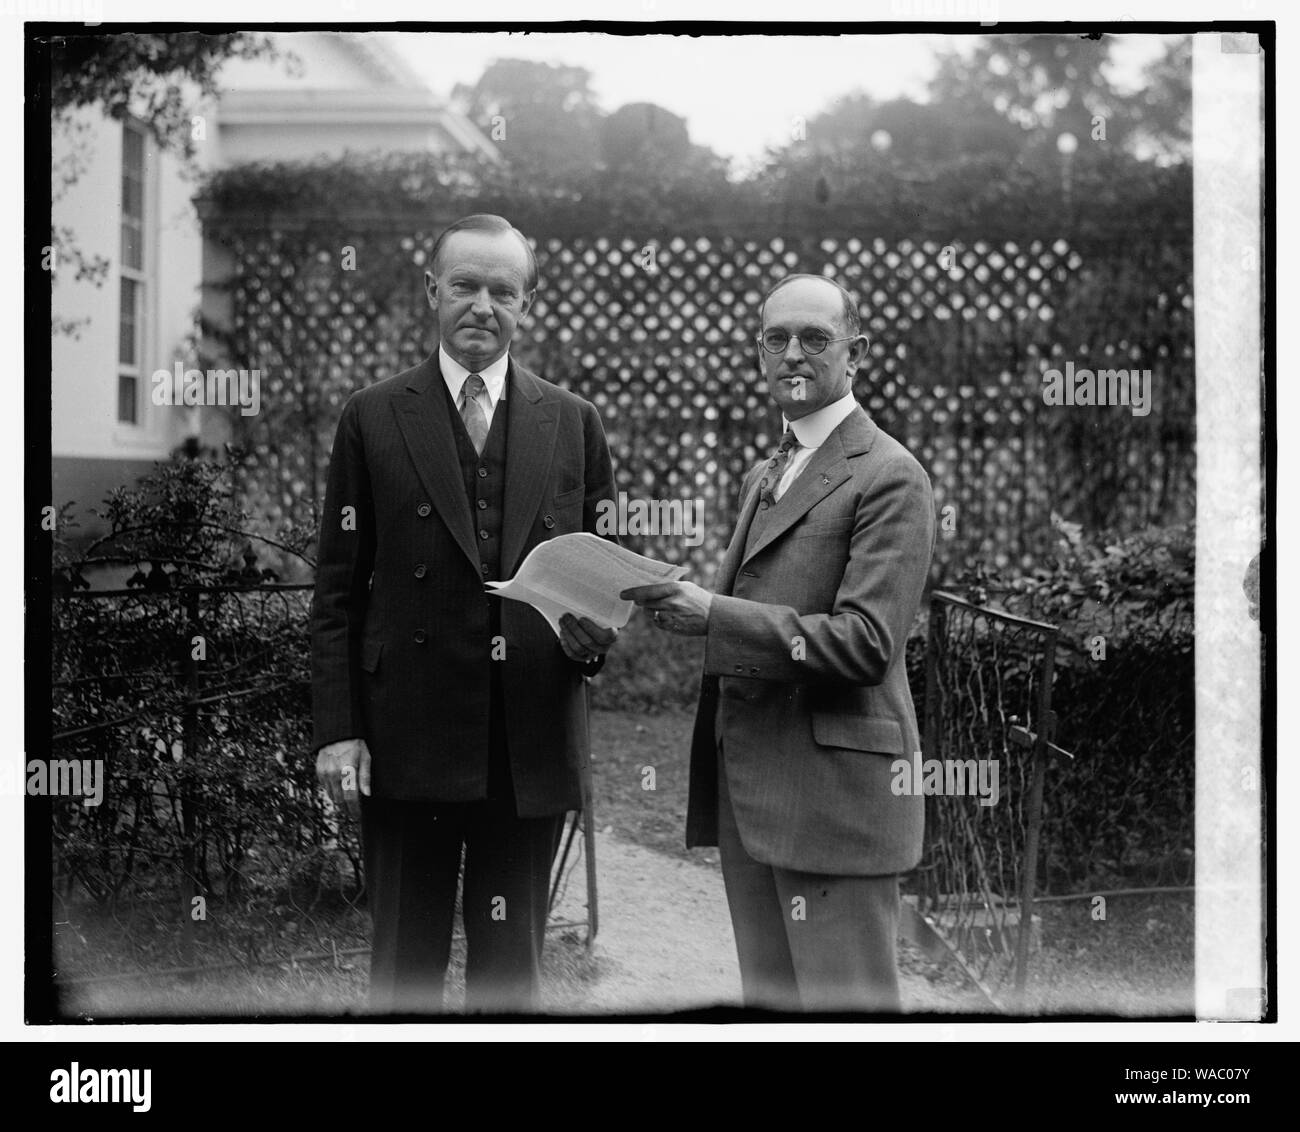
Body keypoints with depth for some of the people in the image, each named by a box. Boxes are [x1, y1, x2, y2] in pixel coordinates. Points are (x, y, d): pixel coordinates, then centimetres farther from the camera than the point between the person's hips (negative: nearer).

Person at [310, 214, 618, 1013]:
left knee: (512, 966, 10)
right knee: (406, 967, 7)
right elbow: (339, 587, 2)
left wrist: (596, 631, -10)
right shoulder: (373, 419, 3)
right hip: (408, 733, -1)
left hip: (532, 743, 2)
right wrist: (336, 729, -6)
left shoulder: (573, 423, 9)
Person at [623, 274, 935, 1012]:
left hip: (833, 791, -8)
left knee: (841, 1005, -4)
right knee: (771, 1000, 14)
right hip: (747, 786, 8)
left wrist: (714, 615, -21)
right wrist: (678, 605, 5)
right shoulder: (765, 476, 19)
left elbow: (867, 644, -18)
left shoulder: (888, 476, -9)